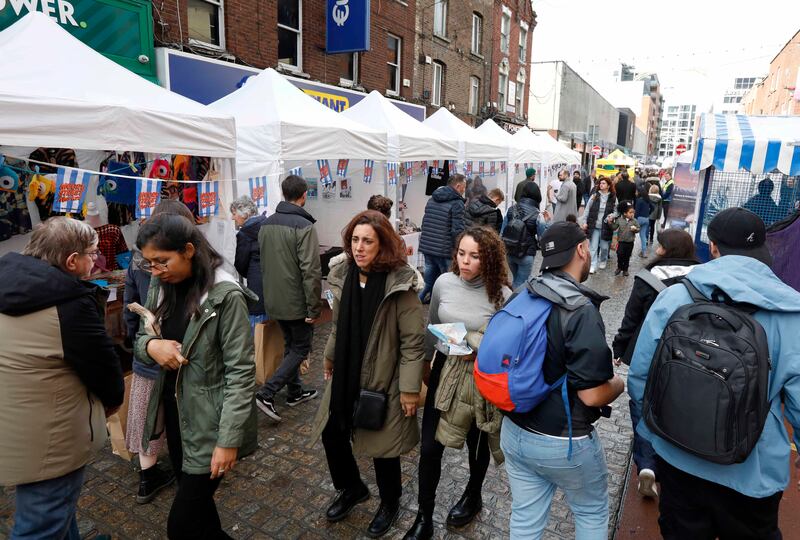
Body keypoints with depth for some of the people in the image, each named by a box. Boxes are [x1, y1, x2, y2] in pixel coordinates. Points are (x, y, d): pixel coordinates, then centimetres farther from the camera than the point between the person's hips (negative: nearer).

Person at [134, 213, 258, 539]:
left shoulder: (225, 296, -21)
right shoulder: (159, 287, 1)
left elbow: (240, 372, -20)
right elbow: (140, 339, 10)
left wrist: (229, 439, -20)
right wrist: (151, 345, -14)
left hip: (209, 421, -7)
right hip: (174, 412, 7)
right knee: (195, 502, 23)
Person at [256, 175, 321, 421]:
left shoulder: (267, 224, 4)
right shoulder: (304, 226, -19)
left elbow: (264, 263, 13)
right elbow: (311, 271, -22)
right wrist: (314, 308, -16)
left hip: (274, 300, 7)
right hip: (297, 302, -7)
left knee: (290, 344, 21)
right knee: (300, 348, 7)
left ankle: (295, 391, 32)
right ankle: (266, 393, -2)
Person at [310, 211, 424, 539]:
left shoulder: (400, 284, -21)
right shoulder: (342, 275, -2)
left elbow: (413, 340, -18)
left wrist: (410, 387, -17)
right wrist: (330, 357, 22)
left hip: (381, 380, -6)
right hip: (345, 376, 6)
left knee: (381, 445, 10)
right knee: (331, 434, 17)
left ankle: (390, 503, 41)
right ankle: (351, 488, 46)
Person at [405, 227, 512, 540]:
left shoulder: (501, 294, -17)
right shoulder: (444, 283, -7)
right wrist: (426, 362, 15)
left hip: (481, 377, -2)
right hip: (444, 370, 3)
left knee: (477, 443, 21)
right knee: (430, 448, 6)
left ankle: (473, 496, 51)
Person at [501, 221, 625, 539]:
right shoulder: (581, 310, -23)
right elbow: (592, 394, -24)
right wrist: (619, 383, -3)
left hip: (515, 432, 6)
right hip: (563, 442, -5)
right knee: (592, 513, 23)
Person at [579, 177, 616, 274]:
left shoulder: (613, 198, 1)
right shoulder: (594, 196, 3)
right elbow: (587, 209, 4)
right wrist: (584, 222, -2)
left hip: (605, 226, 0)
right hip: (594, 225, 0)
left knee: (604, 246, 11)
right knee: (593, 247, -2)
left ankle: (603, 261, 36)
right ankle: (593, 266, 1)